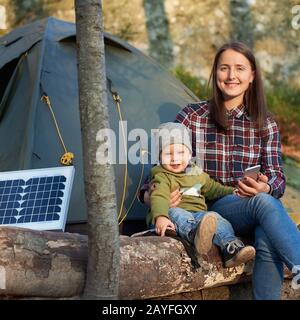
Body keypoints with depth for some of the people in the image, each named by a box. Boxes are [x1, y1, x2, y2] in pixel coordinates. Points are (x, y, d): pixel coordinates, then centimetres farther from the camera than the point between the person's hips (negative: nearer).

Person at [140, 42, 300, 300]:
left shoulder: (266, 124, 9)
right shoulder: (192, 116, 3)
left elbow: (277, 177, 4)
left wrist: (266, 187, -21)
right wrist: (150, 194, -11)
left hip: (253, 208, 3)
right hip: (210, 210, -2)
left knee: (269, 241, -36)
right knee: (264, 203, -36)